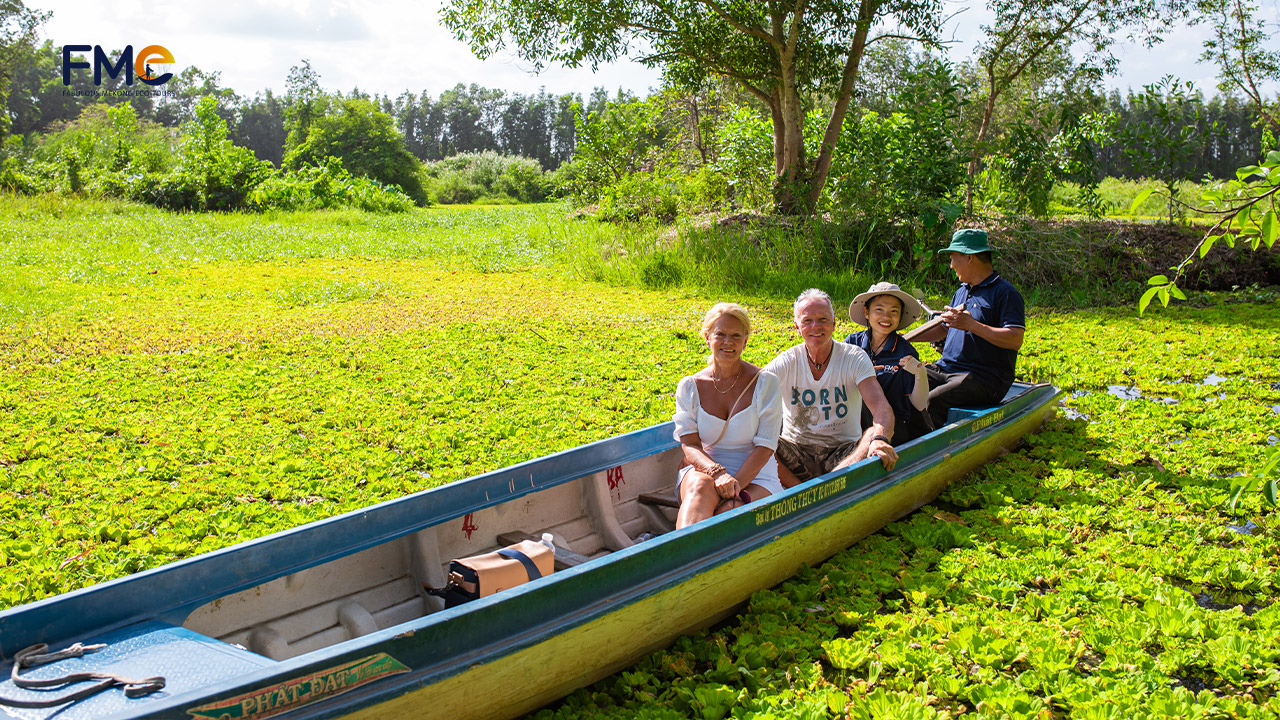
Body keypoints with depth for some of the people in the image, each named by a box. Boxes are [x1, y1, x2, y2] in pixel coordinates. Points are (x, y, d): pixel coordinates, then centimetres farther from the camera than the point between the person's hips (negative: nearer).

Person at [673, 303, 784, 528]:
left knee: (727, 513, -35)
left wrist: (735, 484, -22)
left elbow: (764, 448, -7)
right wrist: (717, 473, -26)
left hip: (755, 478, 0)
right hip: (703, 471, 1)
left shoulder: (765, 383, -1)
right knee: (701, 485, -36)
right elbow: (689, 446, -5)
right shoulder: (689, 387, 4)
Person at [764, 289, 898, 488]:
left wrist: (880, 438, -41)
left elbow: (880, 405, -18)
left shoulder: (854, 358, -3)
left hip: (844, 452, 0)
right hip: (798, 452, 1)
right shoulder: (787, 362, 0)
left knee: (873, 435, -33)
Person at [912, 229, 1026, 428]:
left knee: (930, 403, -31)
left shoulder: (1006, 293, -6)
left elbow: (1015, 340, -18)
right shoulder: (961, 292, 21)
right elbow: (943, 329, 30)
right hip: (945, 368, 8)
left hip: (984, 380, -8)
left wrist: (971, 325, -23)